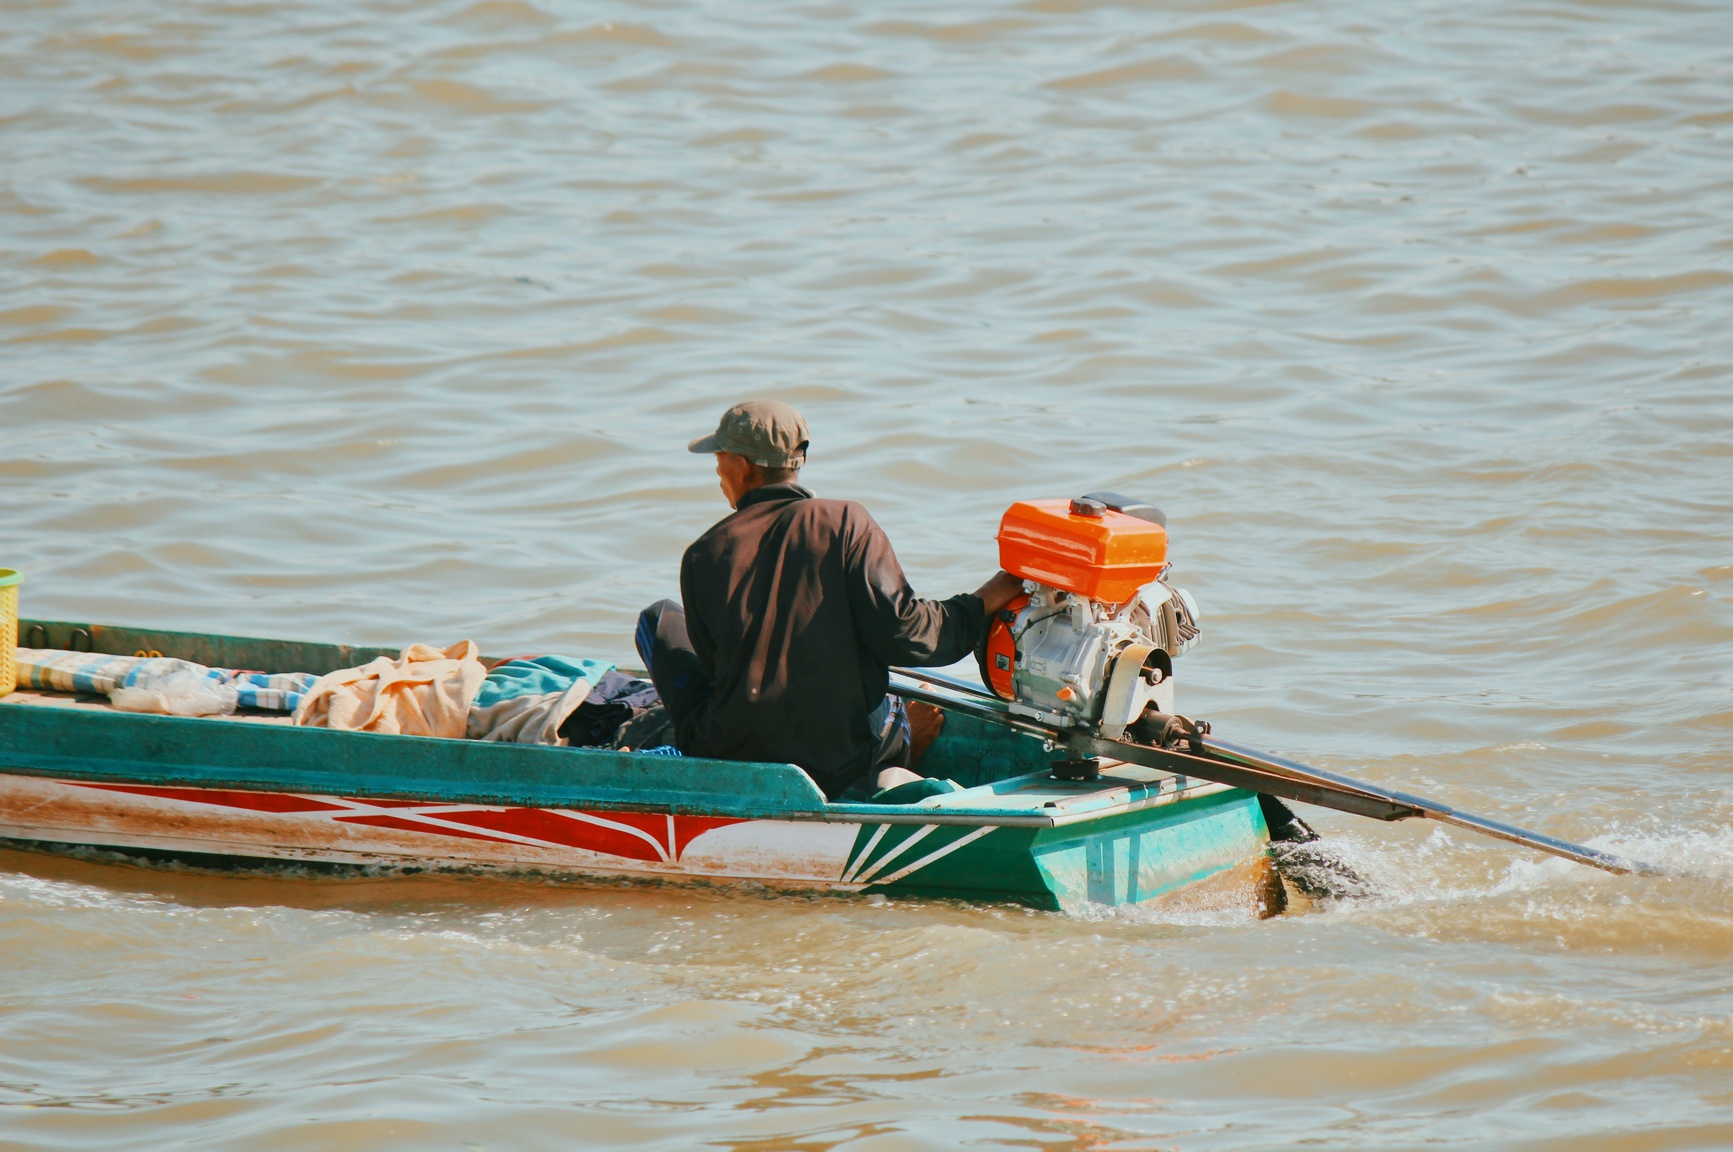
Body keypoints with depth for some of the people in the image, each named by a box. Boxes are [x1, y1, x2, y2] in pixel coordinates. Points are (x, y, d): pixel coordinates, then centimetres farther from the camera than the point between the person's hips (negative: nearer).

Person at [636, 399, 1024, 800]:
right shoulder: (846, 522, -4)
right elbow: (901, 634, -12)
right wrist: (989, 599, 2)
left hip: (733, 761, -3)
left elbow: (718, 662, 8)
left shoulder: (703, 556, 1)